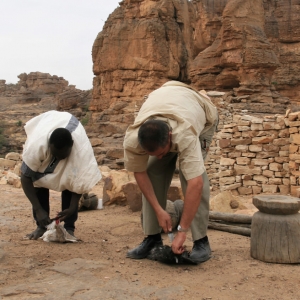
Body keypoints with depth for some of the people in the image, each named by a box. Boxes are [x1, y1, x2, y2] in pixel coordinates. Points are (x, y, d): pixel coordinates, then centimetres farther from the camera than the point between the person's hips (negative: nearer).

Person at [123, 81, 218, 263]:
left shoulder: (185, 136, -47)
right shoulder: (132, 140, -34)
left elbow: (195, 183, -49)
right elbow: (139, 172, -17)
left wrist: (182, 231, -45)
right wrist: (158, 210, -20)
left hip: (203, 114, -3)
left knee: (190, 172, -24)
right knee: (153, 171, -11)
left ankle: (201, 241, -13)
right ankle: (153, 238, 2)